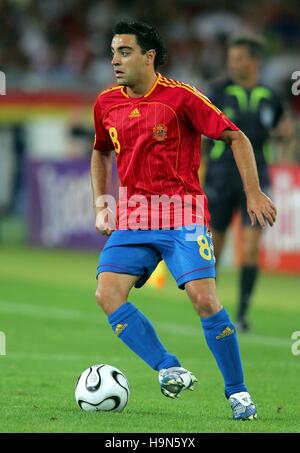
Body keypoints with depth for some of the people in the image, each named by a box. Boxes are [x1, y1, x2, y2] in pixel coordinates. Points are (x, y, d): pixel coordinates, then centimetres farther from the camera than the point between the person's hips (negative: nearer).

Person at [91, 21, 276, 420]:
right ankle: (169, 369, -9)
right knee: (107, 294, -15)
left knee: (204, 298, -16)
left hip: (183, 214, -5)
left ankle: (238, 391, -2)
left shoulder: (180, 96, -8)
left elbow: (236, 138, -4)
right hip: (133, 218, 5)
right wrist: (100, 202, 16)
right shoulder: (107, 104, 8)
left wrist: (254, 193, -10)